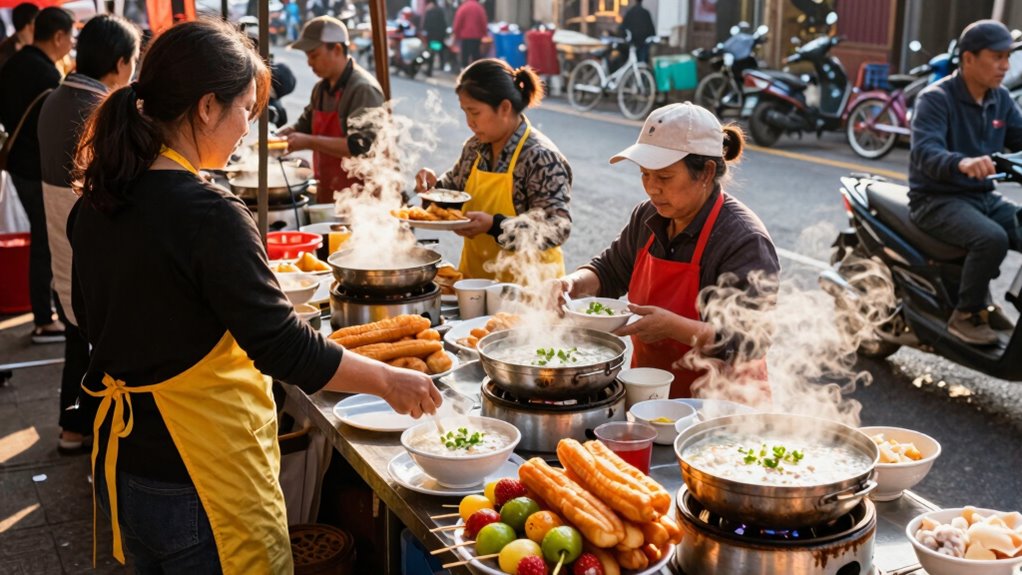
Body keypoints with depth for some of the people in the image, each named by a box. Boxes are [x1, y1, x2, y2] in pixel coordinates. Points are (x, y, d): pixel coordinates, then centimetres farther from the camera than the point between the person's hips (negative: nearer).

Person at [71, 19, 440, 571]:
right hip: (199, 479, -8)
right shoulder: (209, 215, -24)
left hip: (121, 465, 8)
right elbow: (282, 346, -23)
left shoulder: (95, 202, 2)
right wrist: (389, 381, -12)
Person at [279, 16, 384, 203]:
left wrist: (310, 142, -24)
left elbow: (361, 146, -25)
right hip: (327, 195, 8)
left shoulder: (364, 89, -16)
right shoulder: (321, 89, 11)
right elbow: (305, 126, 26)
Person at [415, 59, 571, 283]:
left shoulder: (541, 158, -14)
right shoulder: (475, 147, 8)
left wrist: (494, 225, -27)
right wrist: (435, 186, 2)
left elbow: (558, 227, -19)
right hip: (474, 273, 6)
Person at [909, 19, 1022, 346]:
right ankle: (966, 315, -12)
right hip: (937, 201, -8)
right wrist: (961, 163, -49)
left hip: (984, 197, 8)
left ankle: (983, 302, 9)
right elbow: (925, 152, -28)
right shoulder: (936, 99, -14)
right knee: (992, 238, -32)